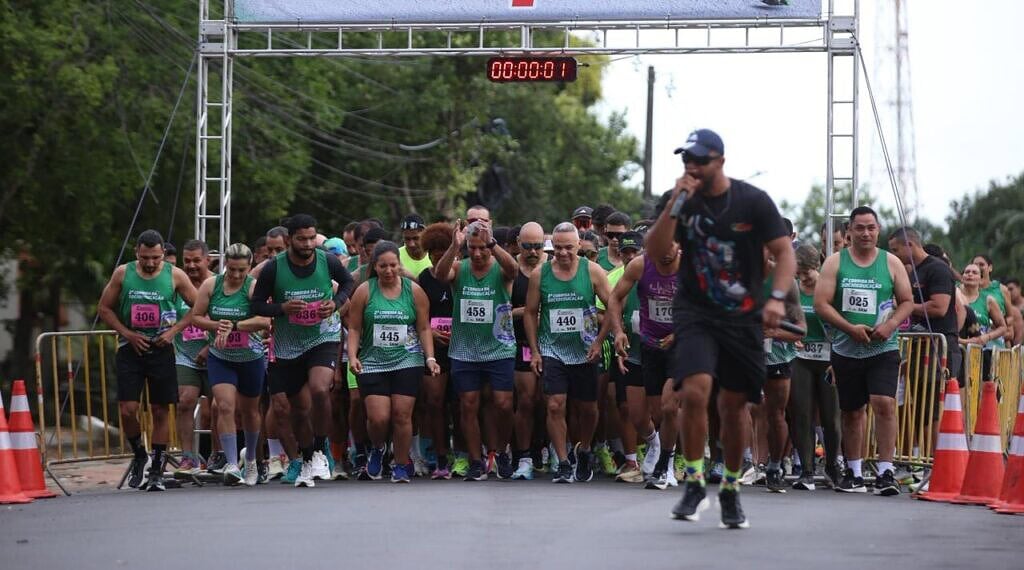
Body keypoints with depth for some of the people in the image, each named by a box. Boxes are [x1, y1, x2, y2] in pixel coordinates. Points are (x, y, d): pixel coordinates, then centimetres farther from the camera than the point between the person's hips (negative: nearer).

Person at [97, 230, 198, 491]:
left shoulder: (175, 275, -3)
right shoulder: (122, 273, -1)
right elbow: (104, 308, 6)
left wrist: (174, 330, -7)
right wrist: (128, 334, -6)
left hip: (161, 348, 0)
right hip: (130, 349, 0)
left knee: (160, 411, 2)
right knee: (127, 409, -10)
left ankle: (157, 471, 11)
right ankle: (138, 455, 16)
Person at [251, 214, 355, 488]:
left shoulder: (328, 262, -9)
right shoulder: (273, 268, -12)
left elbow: (348, 282, 11)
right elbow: (257, 304, -3)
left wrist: (336, 303, -7)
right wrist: (282, 308, -21)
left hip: (324, 338, -1)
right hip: (288, 345, 1)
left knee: (319, 390, -27)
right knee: (300, 408, 10)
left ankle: (319, 451, -7)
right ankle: (308, 462, 31)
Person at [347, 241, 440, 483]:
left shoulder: (414, 291, 4)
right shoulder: (364, 291, 2)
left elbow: (424, 328, 8)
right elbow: (354, 328, 4)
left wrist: (430, 357, -1)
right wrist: (352, 356, -9)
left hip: (407, 361, 0)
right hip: (373, 363, 0)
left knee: (402, 415, -6)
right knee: (378, 417, -10)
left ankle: (401, 465, 10)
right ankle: (378, 449, 23)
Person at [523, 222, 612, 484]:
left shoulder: (592, 271, -4)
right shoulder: (539, 274, 0)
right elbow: (530, 313, 7)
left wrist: (599, 341, -8)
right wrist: (534, 351, 3)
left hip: (585, 351, 0)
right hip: (552, 351, 0)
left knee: (588, 408, 8)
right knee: (555, 406, -11)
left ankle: (583, 451, 34)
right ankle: (563, 463, -5)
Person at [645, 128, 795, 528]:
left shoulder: (753, 201, -3)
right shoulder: (682, 200, 1)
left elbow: (784, 251, -3)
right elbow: (656, 252, -7)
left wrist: (777, 296, -18)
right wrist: (675, 205, -18)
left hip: (743, 316, 0)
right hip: (695, 313, 0)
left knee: (735, 404, 6)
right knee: (695, 390, -21)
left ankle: (731, 490, 23)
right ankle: (694, 484, -9)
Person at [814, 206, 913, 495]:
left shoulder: (891, 263, 5)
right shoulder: (835, 262, 3)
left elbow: (907, 301, 8)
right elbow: (821, 303, -3)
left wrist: (890, 325, -11)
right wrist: (850, 328, -15)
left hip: (883, 349, -1)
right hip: (846, 349, 1)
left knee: (884, 404, -18)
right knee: (852, 412, 10)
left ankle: (886, 472, -17)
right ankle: (854, 473, 21)